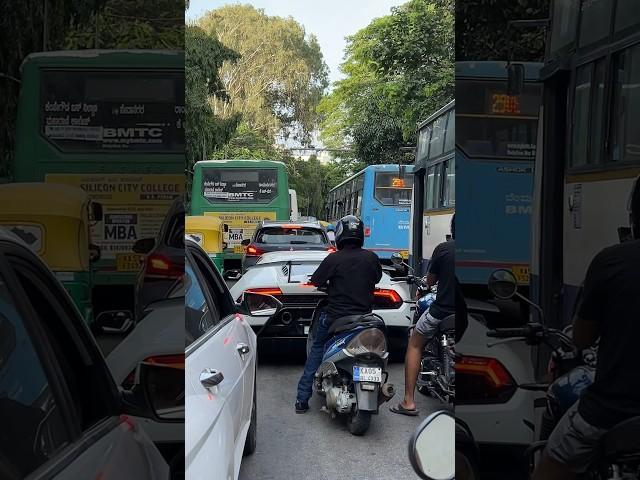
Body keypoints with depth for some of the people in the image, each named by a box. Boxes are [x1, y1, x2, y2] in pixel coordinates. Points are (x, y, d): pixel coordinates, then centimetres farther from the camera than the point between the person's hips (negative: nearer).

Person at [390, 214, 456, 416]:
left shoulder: (443, 248, -9)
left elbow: (429, 281, 1)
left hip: (442, 310, -2)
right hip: (466, 314, 3)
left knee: (414, 345, 18)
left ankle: (409, 401, 12)